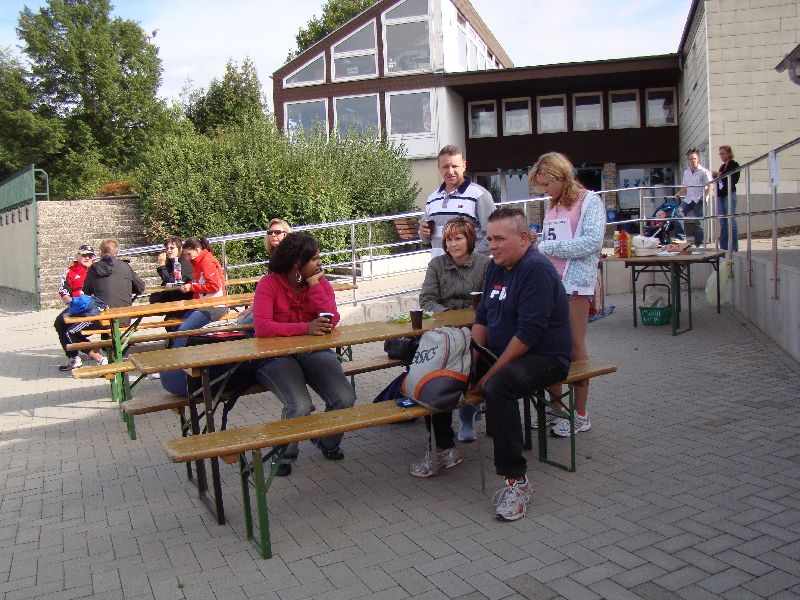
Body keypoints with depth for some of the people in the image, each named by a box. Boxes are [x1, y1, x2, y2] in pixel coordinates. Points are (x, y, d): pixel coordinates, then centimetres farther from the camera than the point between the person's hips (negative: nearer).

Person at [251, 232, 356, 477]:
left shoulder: (320, 282, 3)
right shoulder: (269, 283, -10)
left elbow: (332, 320, -11)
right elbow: (262, 327, -25)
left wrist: (314, 286, -14)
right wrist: (305, 328, -33)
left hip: (313, 351, 4)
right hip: (276, 355, -4)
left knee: (345, 398, -17)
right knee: (300, 406, -28)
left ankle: (329, 443, 17)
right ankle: (285, 453, 5)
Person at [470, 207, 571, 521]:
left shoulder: (537, 269, -19)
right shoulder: (496, 266, 10)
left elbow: (529, 332, -25)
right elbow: (482, 316, 13)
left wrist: (492, 372, -21)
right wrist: (473, 360, -2)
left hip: (545, 357, -9)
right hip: (501, 352, 9)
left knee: (497, 387, -36)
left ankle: (516, 481, -26)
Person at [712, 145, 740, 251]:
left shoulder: (734, 165, -2)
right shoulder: (722, 166, 19)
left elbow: (735, 179, -13)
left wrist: (721, 175, -15)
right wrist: (715, 176, 5)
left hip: (729, 194, -7)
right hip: (720, 195, 7)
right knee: (722, 222, 6)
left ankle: (734, 247, -7)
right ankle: (723, 247, 8)